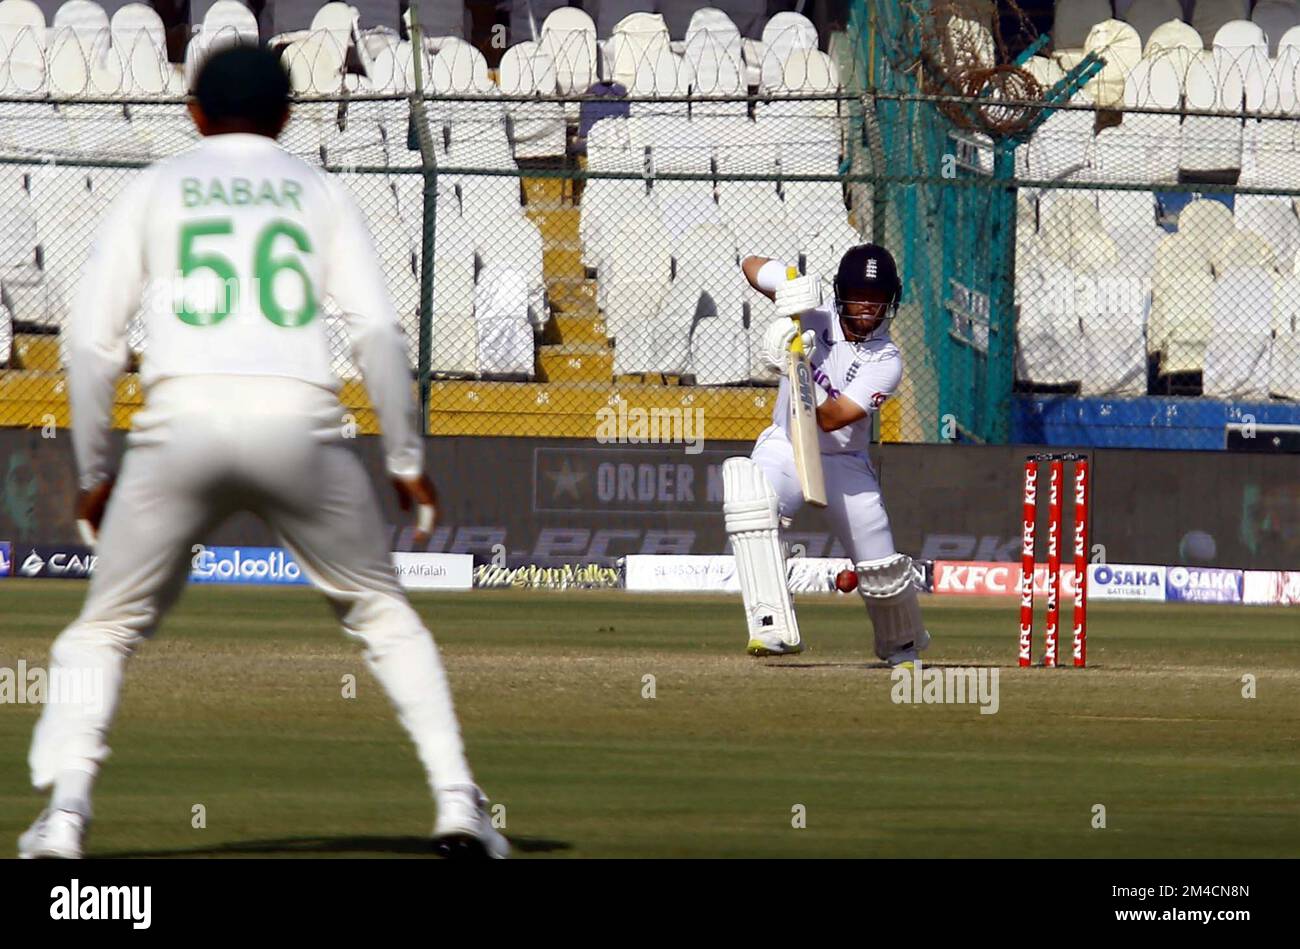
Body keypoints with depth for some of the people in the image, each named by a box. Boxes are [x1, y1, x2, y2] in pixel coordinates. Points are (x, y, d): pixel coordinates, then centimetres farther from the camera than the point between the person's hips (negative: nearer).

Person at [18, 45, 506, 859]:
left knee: (106, 629, 12)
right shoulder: (319, 191, 17)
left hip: (183, 424, 0)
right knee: (383, 612, 18)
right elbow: (378, 330, 5)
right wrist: (408, 461, 11)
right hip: (299, 423, 1)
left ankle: (66, 810, -8)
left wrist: (94, 474, 16)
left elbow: (93, 339, 10)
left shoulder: (155, 190, 17)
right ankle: (457, 799, 5)